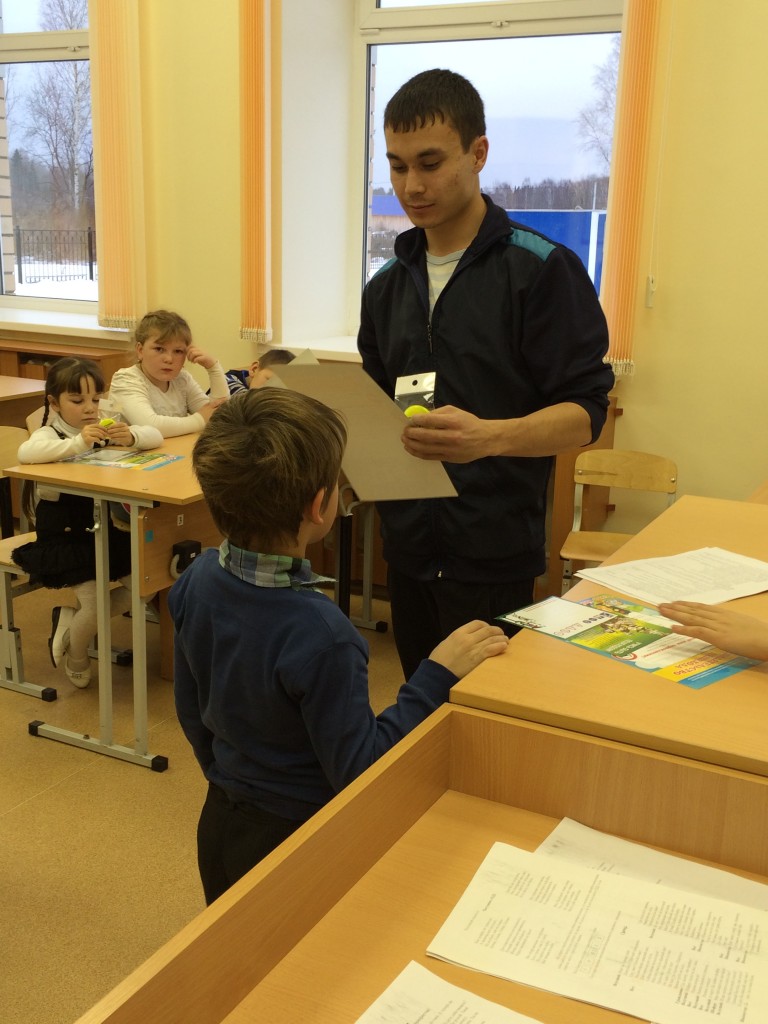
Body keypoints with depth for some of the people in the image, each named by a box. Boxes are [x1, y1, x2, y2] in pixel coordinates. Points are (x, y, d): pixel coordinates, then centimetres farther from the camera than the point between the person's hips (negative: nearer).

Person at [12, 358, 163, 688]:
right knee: (94, 601, -16)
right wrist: (78, 443, -45)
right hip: (63, 534, -6)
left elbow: (155, 436, -3)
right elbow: (25, 453, -36)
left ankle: (73, 620, 16)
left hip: (102, 527, 6)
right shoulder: (50, 434, -12)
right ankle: (76, 660, 17)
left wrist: (131, 436, -26)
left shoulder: (104, 428, 5)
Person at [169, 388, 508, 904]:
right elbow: (357, 771, -24)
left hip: (221, 820, 7)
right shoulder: (318, 634, -34)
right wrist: (437, 674, -27)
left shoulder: (198, 580, -11)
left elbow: (192, 712, 3)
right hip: (297, 837, -6)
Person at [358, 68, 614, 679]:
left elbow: (584, 412, -12)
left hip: (493, 553, -5)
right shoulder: (387, 285, 11)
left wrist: (488, 436, -30)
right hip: (408, 548, 6)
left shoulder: (542, 270, -8)